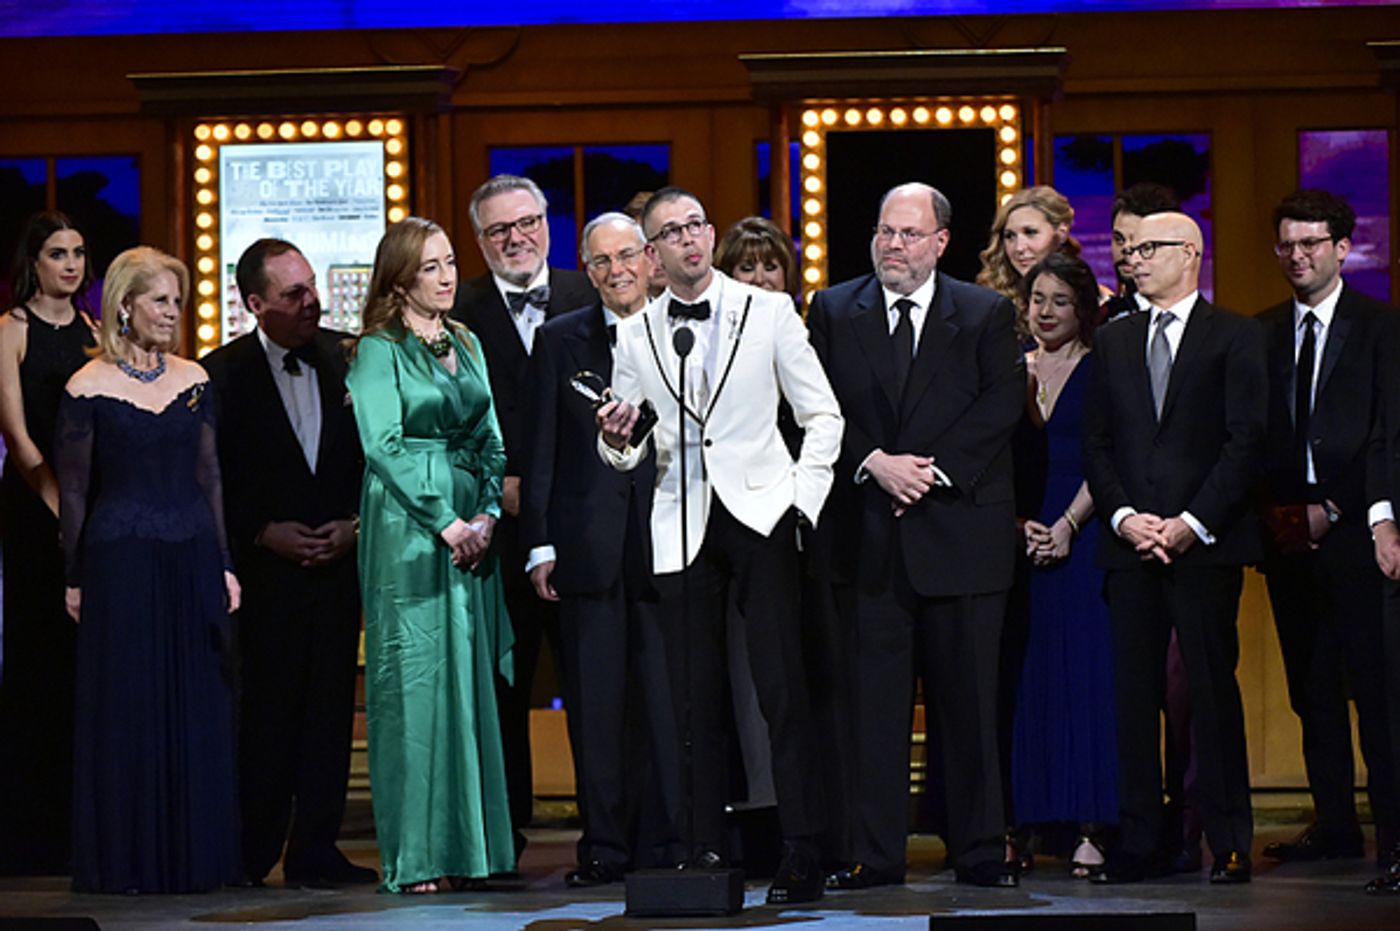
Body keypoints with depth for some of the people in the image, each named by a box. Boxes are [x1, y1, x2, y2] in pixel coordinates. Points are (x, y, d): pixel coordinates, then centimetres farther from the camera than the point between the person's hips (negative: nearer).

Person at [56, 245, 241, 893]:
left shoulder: (193, 380, 8)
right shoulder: (89, 388, -4)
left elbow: (209, 477, 11)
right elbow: (73, 490, -2)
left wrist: (223, 565, 7)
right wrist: (75, 578, -2)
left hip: (193, 563, 4)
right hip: (121, 564, -4)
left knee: (197, 710, 6)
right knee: (126, 711, -1)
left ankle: (193, 856, 14)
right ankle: (125, 859, 6)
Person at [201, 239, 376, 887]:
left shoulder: (347, 359, 6)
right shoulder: (224, 374, -2)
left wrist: (354, 523, -3)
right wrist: (264, 533, -9)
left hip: (340, 560, 3)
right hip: (265, 567, -3)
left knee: (332, 707, 3)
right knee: (266, 710, -3)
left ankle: (316, 849, 9)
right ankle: (251, 852, 6)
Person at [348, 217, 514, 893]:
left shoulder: (466, 345, 16)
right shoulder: (378, 350, -4)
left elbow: (488, 438, 14)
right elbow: (384, 445, -12)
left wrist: (486, 514, -2)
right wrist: (446, 522, -15)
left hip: (471, 528, 6)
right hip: (407, 530, -6)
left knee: (471, 677, 5)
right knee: (414, 677, -7)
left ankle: (471, 847, 8)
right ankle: (416, 857, -5)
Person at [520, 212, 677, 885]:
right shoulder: (559, 340, 8)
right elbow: (539, 450, 6)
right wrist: (540, 544, -1)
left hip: (665, 543, 0)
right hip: (589, 544, 0)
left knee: (664, 697, 0)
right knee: (594, 700, 2)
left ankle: (662, 841, 7)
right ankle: (604, 846, 7)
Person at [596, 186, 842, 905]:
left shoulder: (769, 312, 5)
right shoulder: (634, 336, 11)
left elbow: (822, 415, 7)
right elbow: (629, 452, 15)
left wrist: (804, 496, -5)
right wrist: (617, 441, -8)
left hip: (761, 513, -2)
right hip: (682, 525, 2)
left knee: (783, 690, -8)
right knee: (697, 701, 2)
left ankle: (801, 854, -7)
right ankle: (705, 853, 7)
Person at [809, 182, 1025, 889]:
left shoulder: (987, 315, 7)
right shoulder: (834, 312, 10)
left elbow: (1002, 405, -3)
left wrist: (934, 469, -12)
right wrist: (874, 463, -12)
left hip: (960, 531, -1)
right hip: (868, 534, 1)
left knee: (968, 699, 2)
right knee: (874, 698, 1)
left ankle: (980, 852, 9)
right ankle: (874, 854, 4)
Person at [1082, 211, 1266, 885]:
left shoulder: (1235, 338, 2)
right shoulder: (1114, 341, 16)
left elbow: (1247, 441, -4)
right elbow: (1096, 443, 13)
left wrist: (1193, 522, -12)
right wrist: (1124, 517, -3)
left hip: (1205, 543, -4)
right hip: (1130, 542, 4)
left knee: (1212, 687, -4)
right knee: (1134, 691, 2)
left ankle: (1230, 843, 0)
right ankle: (1138, 845, 5)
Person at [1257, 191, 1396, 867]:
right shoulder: (1262, 332, 14)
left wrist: (1335, 507, -10)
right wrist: (1272, 515, 1)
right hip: (1287, 529, 5)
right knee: (1311, 687, 7)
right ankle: (1334, 826, 13)